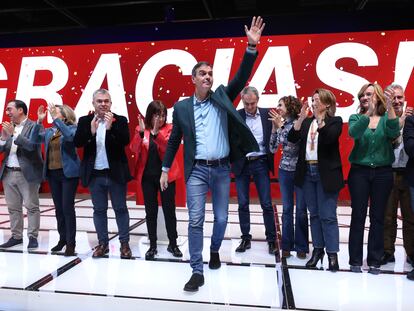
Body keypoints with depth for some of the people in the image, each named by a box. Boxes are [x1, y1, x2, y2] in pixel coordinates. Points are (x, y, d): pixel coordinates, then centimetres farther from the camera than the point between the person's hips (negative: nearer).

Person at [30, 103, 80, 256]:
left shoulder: (72, 127, -5)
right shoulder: (49, 131, 12)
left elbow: (70, 136, -26)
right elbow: (34, 140, 1)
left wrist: (55, 119, -25)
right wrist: (39, 121, -8)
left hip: (68, 173, -6)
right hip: (52, 173, 6)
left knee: (67, 207, -6)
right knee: (59, 208, 13)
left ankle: (71, 243, 3)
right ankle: (62, 238, 25)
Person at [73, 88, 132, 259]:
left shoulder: (120, 120, -2)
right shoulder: (85, 121, 4)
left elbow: (125, 141, -14)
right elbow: (77, 143, -5)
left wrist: (111, 127, -24)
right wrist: (91, 131, -20)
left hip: (116, 173, -2)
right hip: (95, 174, 2)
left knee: (120, 208, 7)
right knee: (99, 210, 12)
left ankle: (124, 243, 18)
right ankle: (103, 243, 25)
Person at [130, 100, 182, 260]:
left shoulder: (169, 128, -1)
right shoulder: (141, 129, 3)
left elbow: (170, 146, -18)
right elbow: (134, 148, -10)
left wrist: (155, 133, -30)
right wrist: (141, 132, -26)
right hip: (147, 176, 2)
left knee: (169, 209, 5)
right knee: (150, 211, 8)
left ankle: (173, 244, 20)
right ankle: (152, 245, 21)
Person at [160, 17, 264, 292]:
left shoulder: (222, 96, 5)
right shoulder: (182, 107, 4)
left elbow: (242, 77, -7)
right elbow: (174, 140, 9)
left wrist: (252, 46, -18)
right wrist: (165, 169, 9)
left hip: (222, 169, 2)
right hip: (197, 171, -1)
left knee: (221, 219, 12)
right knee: (196, 221, -3)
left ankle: (215, 250, 40)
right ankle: (197, 271, 8)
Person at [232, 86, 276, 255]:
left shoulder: (267, 114, 1)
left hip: (261, 163, 0)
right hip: (241, 164, 0)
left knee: (266, 204, 4)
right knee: (243, 204, 7)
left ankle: (271, 239, 18)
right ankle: (246, 238, 21)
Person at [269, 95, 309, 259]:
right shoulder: (280, 124, 5)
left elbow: (294, 143, -20)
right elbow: (273, 149, 3)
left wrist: (280, 125, -18)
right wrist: (274, 127, -5)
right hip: (285, 170, 4)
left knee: (301, 210, 3)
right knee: (287, 209, 9)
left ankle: (301, 246, 17)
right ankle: (287, 245, 19)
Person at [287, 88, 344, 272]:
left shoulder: (335, 121, -1)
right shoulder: (306, 122, 11)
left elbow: (329, 138, -19)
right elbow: (292, 138, -1)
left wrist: (320, 118, -23)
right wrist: (301, 118, -9)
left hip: (326, 174, -5)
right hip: (307, 172, 5)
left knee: (328, 215, -1)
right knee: (314, 214, 13)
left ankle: (332, 253, 10)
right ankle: (318, 249, 24)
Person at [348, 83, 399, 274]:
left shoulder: (386, 118, 5)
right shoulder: (356, 118, 4)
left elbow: (394, 133, -16)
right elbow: (353, 132, -18)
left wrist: (391, 109, -30)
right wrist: (368, 112, -30)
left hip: (382, 172, 1)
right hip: (359, 171, -1)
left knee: (377, 217, 6)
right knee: (358, 216, 1)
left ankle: (375, 260, 17)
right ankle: (355, 260, 10)